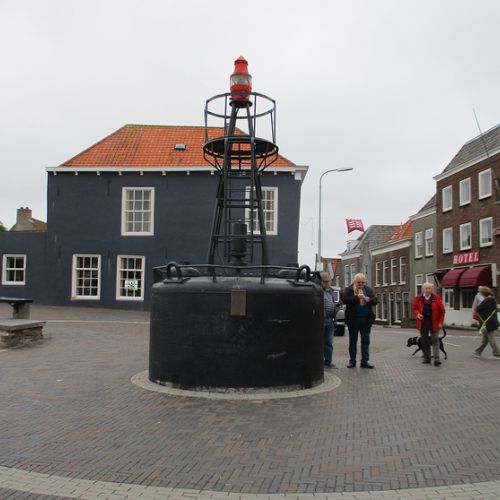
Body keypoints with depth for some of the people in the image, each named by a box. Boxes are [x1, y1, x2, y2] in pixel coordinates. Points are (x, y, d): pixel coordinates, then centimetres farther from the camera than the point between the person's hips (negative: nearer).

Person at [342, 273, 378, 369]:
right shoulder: (349, 289, -1)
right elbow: (344, 299, -16)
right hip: (353, 320, -3)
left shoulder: (368, 290, 11)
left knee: (366, 341, 5)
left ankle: (365, 361, 10)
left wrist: (369, 299, -16)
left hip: (366, 320, 3)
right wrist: (357, 298, -24)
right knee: (353, 341, 7)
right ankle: (352, 361, 14)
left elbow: (375, 300, 5)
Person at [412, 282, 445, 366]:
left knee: (435, 340, -6)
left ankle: (436, 359, -9)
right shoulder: (418, 298, 3)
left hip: (434, 323, -2)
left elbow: (442, 310, 1)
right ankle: (426, 358, 17)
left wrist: (440, 322, -5)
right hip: (423, 323, 2)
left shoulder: (436, 297, -1)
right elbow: (414, 308, 11)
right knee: (424, 341, 8)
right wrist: (417, 314, -12)